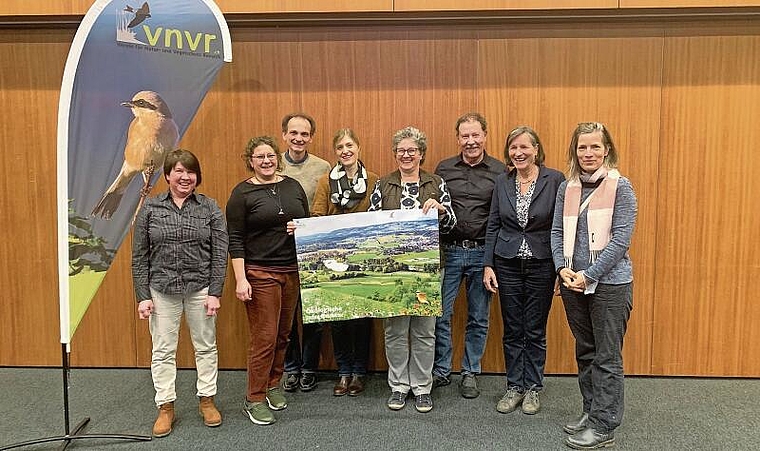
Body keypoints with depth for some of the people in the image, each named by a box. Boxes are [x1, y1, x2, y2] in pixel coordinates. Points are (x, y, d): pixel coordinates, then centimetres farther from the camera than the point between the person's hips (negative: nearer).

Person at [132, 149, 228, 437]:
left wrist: (215, 292, -8)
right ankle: (165, 407, 23)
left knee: (206, 346, 10)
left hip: (201, 288, 0)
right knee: (163, 350, 8)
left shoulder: (210, 208, -1)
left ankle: (207, 400, 28)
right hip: (162, 290, 1)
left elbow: (220, 254, -3)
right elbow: (139, 256, 1)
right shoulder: (150, 209, 1)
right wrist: (142, 296, -3)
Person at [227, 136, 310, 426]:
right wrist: (240, 279, -14)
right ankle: (254, 399, 13)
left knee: (283, 334, 13)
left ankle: (273, 385, 32)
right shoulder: (242, 193, -5)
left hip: (293, 271, 5)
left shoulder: (293, 187, 9)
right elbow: (235, 240, -8)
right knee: (264, 337, -2)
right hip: (259, 273, -5)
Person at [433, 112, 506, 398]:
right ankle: (441, 371, 21)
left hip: (483, 253, 0)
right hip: (448, 251, 1)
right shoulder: (444, 169, 6)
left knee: (479, 318, 10)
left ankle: (470, 373, 26)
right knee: (439, 314, 4)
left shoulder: (500, 171, 2)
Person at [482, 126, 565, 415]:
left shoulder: (555, 180, -6)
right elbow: (493, 226, 6)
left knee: (535, 331, 8)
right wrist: (488, 265, 1)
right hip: (507, 265, 3)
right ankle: (514, 387, 25)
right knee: (512, 331, 11)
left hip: (541, 266, -2)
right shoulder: (502, 183, 4)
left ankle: (533, 388, 25)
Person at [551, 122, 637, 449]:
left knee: (607, 357, 3)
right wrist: (562, 268, -8)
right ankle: (591, 411, 31)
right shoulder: (566, 188, 7)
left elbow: (621, 238, -12)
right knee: (585, 352, 16)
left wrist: (589, 274, -16)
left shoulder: (620, 187, -7)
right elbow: (557, 232, 7)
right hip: (573, 283, 5)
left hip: (610, 283, -5)